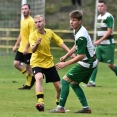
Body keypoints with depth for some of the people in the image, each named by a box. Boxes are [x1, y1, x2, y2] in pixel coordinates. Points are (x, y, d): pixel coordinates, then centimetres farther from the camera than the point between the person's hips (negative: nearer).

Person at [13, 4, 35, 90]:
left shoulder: (31, 21, -13)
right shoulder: (22, 21, 13)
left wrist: (27, 47, -23)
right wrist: (16, 45, 19)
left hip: (28, 49, -8)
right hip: (21, 48, 8)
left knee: (28, 66, -1)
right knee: (16, 64, 2)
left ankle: (28, 84, 10)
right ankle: (30, 76, 14)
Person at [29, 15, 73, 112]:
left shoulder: (49, 32, -3)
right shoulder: (33, 35, -17)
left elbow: (60, 42, 9)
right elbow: (33, 50, -32)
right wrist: (36, 44, -53)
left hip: (49, 63, 4)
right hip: (37, 63, -4)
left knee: (59, 87, 6)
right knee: (39, 78, -36)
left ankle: (59, 103, 33)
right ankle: (40, 102, -42)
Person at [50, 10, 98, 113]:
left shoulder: (81, 36, -26)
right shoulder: (77, 30, 4)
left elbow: (81, 56, -26)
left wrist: (65, 64, -23)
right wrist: (66, 56, 15)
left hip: (87, 63, -10)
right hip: (90, 62, 10)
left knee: (65, 80, -6)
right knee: (74, 84, 16)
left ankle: (60, 108, -6)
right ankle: (86, 108, 14)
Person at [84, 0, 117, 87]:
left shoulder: (108, 17, -14)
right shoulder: (99, 17, 12)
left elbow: (109, 31, -19)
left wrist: (99, 41, -23)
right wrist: (99, 42, 18)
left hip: (108, 44, -7)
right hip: (100, 44, 8)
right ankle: (92, 82, -3)